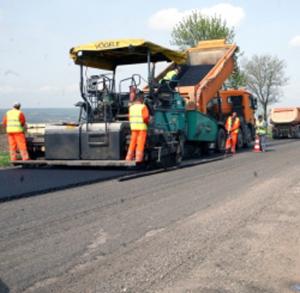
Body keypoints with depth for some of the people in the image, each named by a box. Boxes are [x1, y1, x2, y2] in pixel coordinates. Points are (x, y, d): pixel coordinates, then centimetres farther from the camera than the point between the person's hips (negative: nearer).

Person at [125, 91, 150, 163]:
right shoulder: (143, 106, -10)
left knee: (133, 143, 11)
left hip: (133, 127, 5)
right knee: (140, 143, -1)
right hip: (142, 127, -5)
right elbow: (146, 117, -16)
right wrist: (147, 122, 1)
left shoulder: (131, 107, 7)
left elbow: (130, 117, 5)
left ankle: (129, 158, 12)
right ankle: (138, 158, -3)